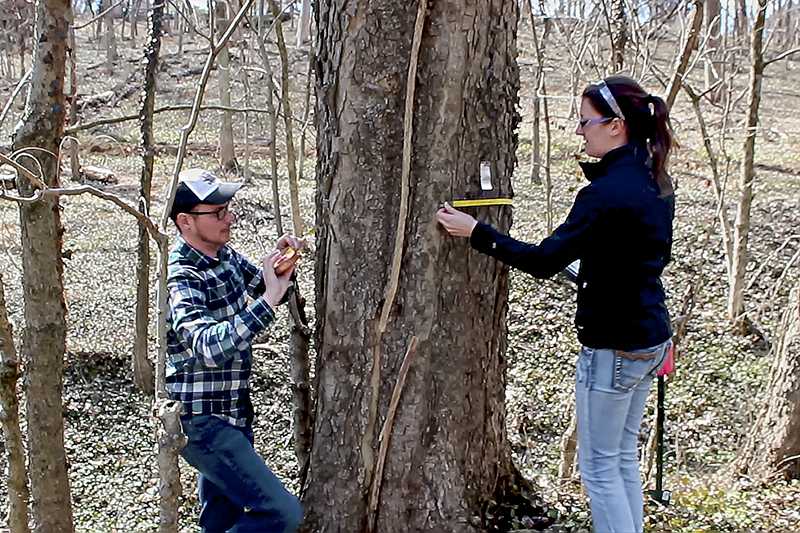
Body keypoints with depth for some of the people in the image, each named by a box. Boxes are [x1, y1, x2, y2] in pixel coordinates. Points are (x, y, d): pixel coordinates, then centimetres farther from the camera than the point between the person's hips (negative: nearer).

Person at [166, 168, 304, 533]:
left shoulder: (224, 255, 3)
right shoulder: (182, 279, -23)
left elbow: (261, 285, 21)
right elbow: (210, 348, -38)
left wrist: (279, 261, -1)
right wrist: (270, 296, -37)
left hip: (230, 415, 9)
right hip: (201, 423, -9)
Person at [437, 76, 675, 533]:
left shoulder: (607, 194, -23)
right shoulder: (656, 181, 6)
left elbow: (544, 262, -22)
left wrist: (476, 232, -16)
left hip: (615, 347, -9)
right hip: (652, 337, 9)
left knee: (599, 465, 5)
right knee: (624, 456, 20)